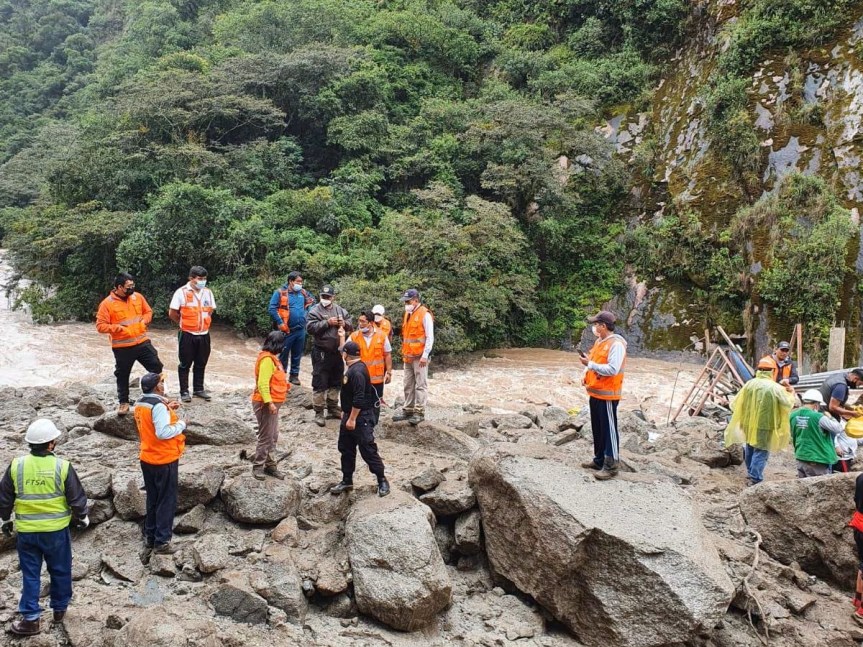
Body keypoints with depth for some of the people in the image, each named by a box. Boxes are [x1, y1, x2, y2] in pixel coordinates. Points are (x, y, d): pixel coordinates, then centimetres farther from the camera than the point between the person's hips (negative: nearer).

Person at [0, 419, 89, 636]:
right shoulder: (62, 467, -14)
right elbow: (77, 499, -6)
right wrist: (82, 517, 12)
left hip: (26, 531, 1)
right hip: (57, 530, -1)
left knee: (30, 574, 12)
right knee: (60, 571, 17)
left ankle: (31, 618, 14)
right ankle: (60, 609, 31)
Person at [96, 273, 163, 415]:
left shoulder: (138, 297, 2)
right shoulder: (107, 303, -12)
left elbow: (148, 312, 15)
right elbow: (101, 326, -13)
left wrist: (144, 321, -5)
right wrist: (119, 328, -23)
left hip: (142, 342, 3)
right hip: (122, 347, -3)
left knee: (157, 367, 3)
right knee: (122, 376, 9)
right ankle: (124, 403, 24)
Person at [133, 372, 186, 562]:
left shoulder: (139, 404, 5)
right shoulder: (158, 406, -22)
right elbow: (163, 433, -27)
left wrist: (168, 410, 6)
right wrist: (181, 424, -14)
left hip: (147, 459, 8)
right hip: (164, 460, -8)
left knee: (152, 499, 19)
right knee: (167, 502, 3)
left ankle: (149, 537, 28)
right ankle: (162, 542, 7)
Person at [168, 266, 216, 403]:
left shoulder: (208, 292, 3)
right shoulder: (181, 292, -11)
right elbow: (172, 314, -6)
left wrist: (203, 322, 10)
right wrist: (184, 322, 4)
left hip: (204, 334, 4)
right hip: (187, 335, -4)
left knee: (201, 364, 14)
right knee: (185, 364, 6)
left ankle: (198, 389, 27)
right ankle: (184, 392, 15)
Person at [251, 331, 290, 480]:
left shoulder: (271, 357, 13)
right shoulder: (267, 359, -19)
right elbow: (262, 384, -25)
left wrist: (284, 385, 10)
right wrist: (269, 403, -28)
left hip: (272, 403, 10)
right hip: (266, 404, -10)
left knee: (273, 437, 15)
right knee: (266, 437, -3)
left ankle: (269, 465, 23)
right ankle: (258, 467, 6)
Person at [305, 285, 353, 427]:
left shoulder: (340, 310, 9)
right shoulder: (315, 310, -6)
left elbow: (351, 325, 13)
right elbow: (310, 327, -18)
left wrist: (345, 323, -9)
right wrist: (327, 322, -22)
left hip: (337, 352, 6)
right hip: (321, 352, -6)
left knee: (336, 382, 16)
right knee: (320, 383, -3)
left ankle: (333, 408, 30)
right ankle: (319, 412, 5)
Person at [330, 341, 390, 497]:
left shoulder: (357, 371, -22)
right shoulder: (353, 368, 10)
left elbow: (359, 398, -26)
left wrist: (352, 418, -23)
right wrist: (345, 412, 23)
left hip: (361, 417, -10)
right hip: (350, 415, 10)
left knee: (368, 450, -3)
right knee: (346, 449, 15)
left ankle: (382, 481, 7)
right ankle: (347, 481, 26)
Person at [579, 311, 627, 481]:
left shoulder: (616, 344, -18)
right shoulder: (599, 341, 12)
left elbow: (612, 369, -26)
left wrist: (590, 364, -21)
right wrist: (588, 361, 1)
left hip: (607, 395, -9)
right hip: (595, 393, 9)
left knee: (609, 430, -3)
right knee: (597, 429, 16)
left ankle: (611, 466, 2)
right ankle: (599, 460, 27)